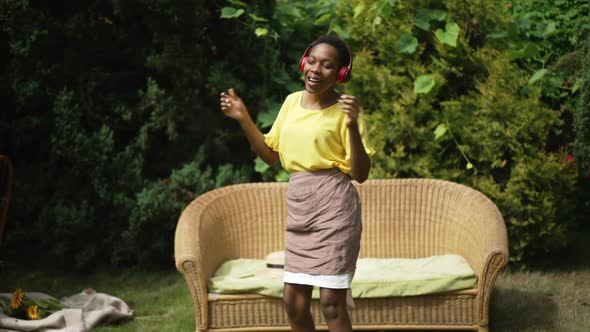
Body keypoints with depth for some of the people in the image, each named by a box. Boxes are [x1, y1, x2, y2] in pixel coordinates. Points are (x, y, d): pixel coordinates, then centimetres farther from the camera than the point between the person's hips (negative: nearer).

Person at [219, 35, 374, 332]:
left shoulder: (344, 110, -8)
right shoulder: (292, 102, 10)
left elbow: (361, 174, -12)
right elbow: (271, 155, 17)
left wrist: (353, 125, -25)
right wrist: (243, 119, 7)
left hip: (332, 205, -7)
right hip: (297, 206, 7)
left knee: (331, 302, -6)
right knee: (293, 301, 10)